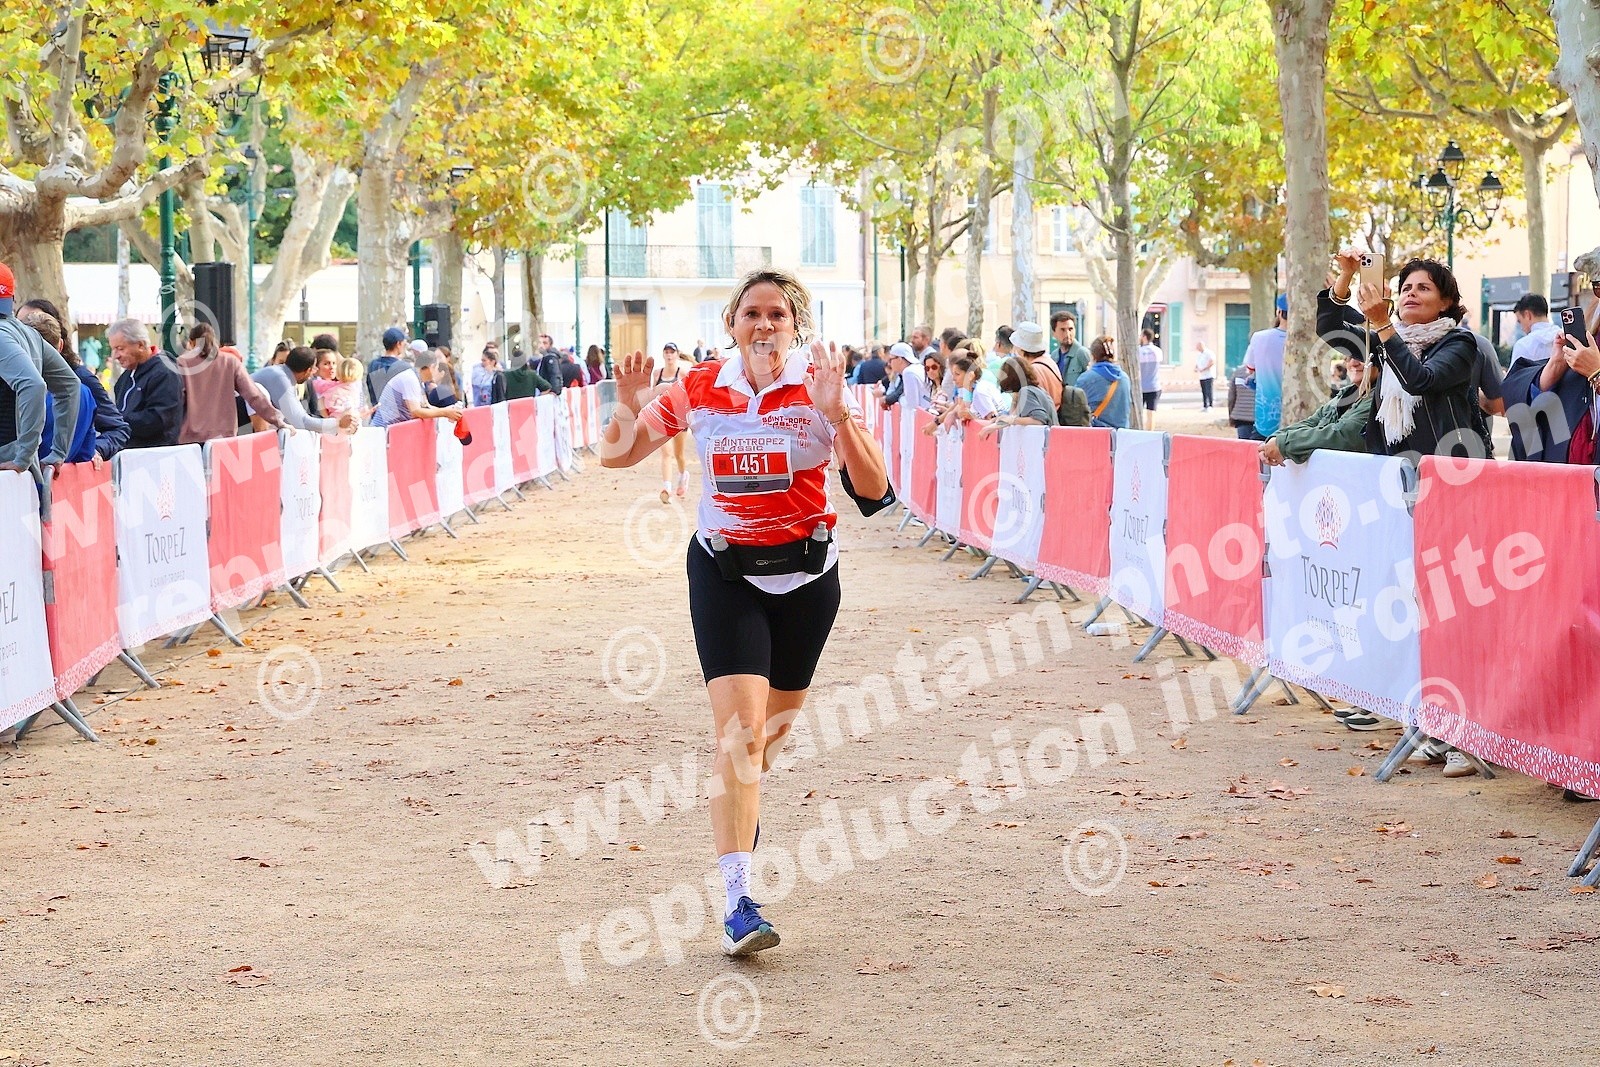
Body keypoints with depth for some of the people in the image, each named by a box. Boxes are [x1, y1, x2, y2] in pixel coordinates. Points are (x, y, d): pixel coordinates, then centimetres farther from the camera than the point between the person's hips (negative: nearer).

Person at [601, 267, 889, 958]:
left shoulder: (820, 387, -7)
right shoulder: (699, 390, -2)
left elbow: (873, 488, -12)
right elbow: (617, 455, 7)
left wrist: (837, 414, -25)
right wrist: (628, 410, -15)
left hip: (805, 573, 1)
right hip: (723, 570, -1)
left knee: (774, 727, 19)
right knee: (740, 730, -16)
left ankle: (739, 808, 54)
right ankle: (738, 901, -19)